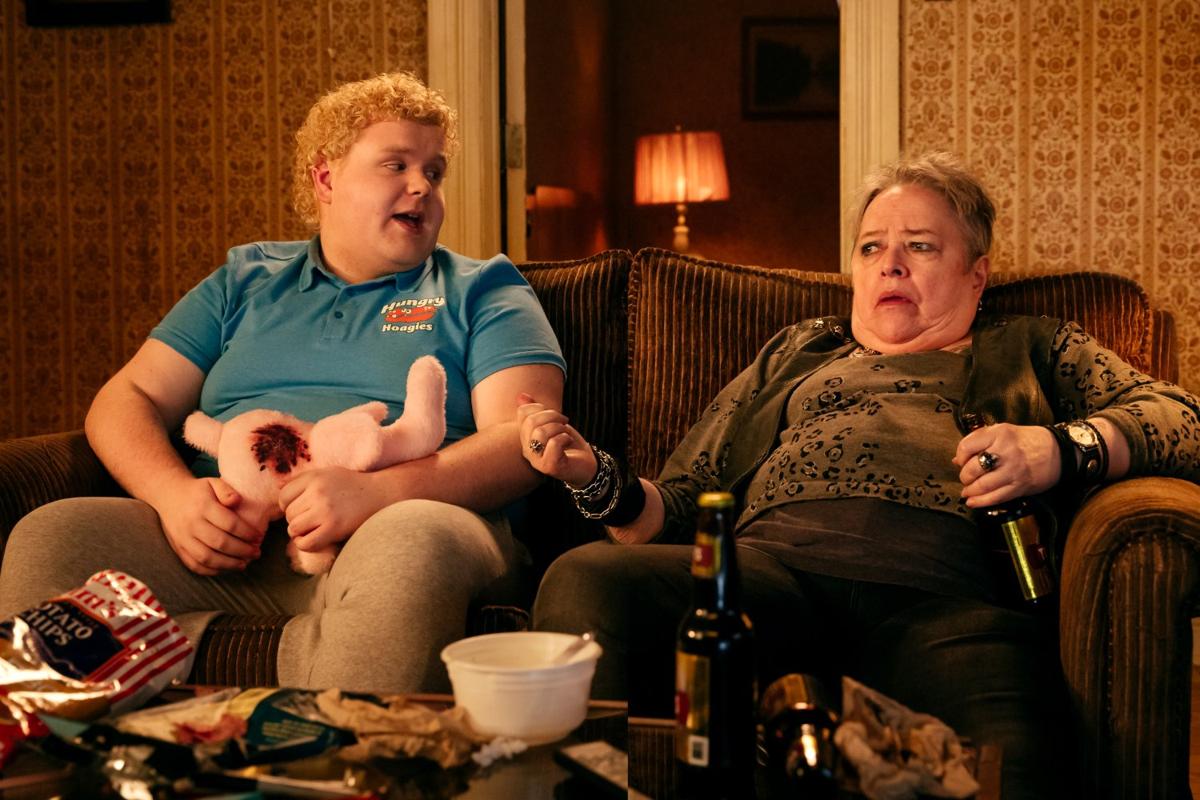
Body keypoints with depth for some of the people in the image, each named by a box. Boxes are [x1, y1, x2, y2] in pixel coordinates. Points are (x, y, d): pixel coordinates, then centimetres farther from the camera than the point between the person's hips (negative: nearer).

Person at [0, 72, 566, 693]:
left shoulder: (481, 293, 16)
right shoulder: (243, 282, 25)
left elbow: (526, 438, 0)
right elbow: (126, 401, 18)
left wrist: (381, 491, -19)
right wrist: (175, 494, -7)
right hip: (227, 542, 3)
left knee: (410, 544, -39)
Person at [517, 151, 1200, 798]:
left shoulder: (1033, 350, 32)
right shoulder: (798, 352, 36)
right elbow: (681, 508, 28)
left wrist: (1064, 448, -4)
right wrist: (597, 480, 7)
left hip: (947, 587, -2)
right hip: (775, 560, 3)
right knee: (585, 582, -30)